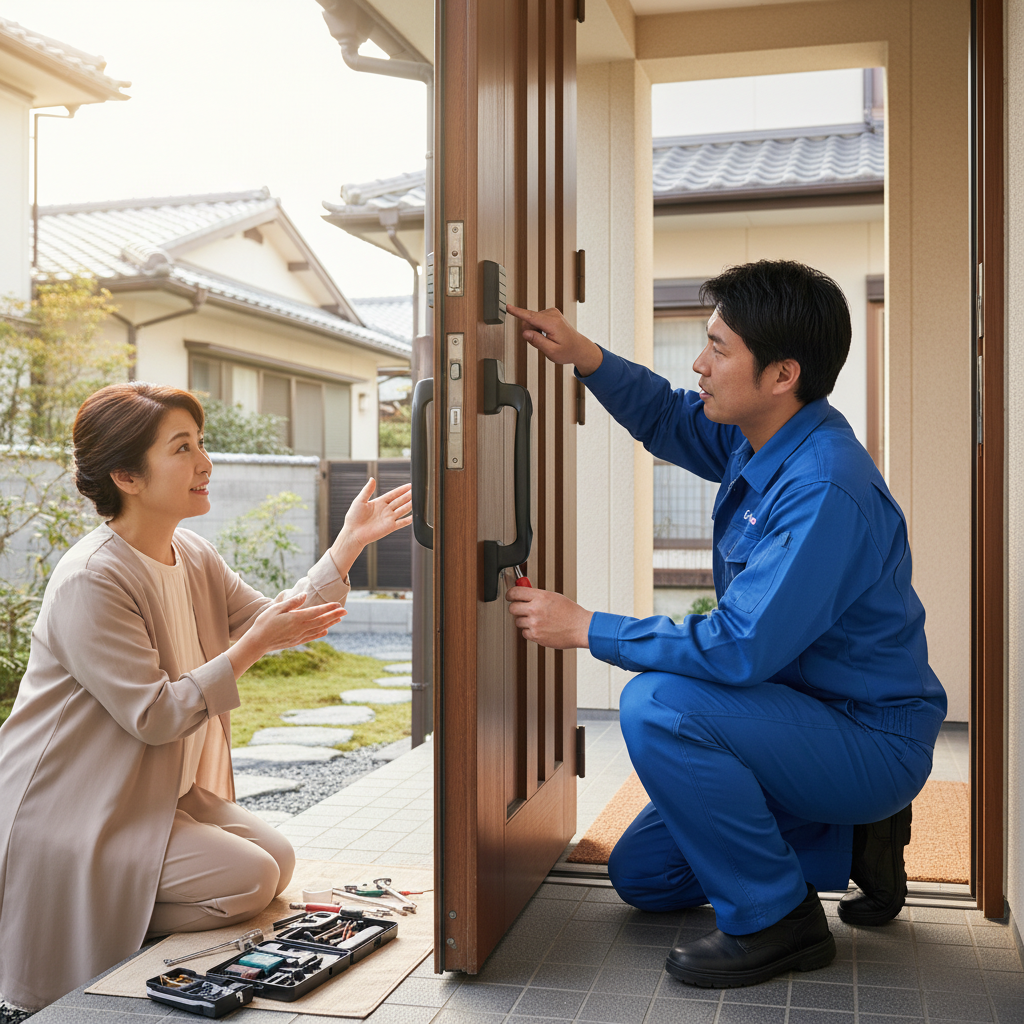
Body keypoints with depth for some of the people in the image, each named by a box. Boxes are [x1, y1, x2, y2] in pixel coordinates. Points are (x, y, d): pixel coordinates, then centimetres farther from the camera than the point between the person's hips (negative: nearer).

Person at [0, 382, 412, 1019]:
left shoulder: (194, 558, 5)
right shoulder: (90, 582, -24)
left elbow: (279, 620, 8)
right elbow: (154, 716, -25)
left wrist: (351, 543, 0)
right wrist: (252, 646, -25)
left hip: (168, 791, 9)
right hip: (74, 814, -9)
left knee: (280, 859, 3)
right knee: (249, 879, -16)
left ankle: (118, 926, 13)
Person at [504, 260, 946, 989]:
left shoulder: (824, 492, -31)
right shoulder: (761, 440, -2)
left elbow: (738, 648, -34)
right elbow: (670, 419, 18)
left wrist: (586, 628, -25)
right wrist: (587, 357, 1)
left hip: (873, 741, -9)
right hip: (808, 711, 9)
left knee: (658, 705, -31)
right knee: (641, 875, 15)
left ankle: (776, 920, -13)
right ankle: (851, 841, 18)